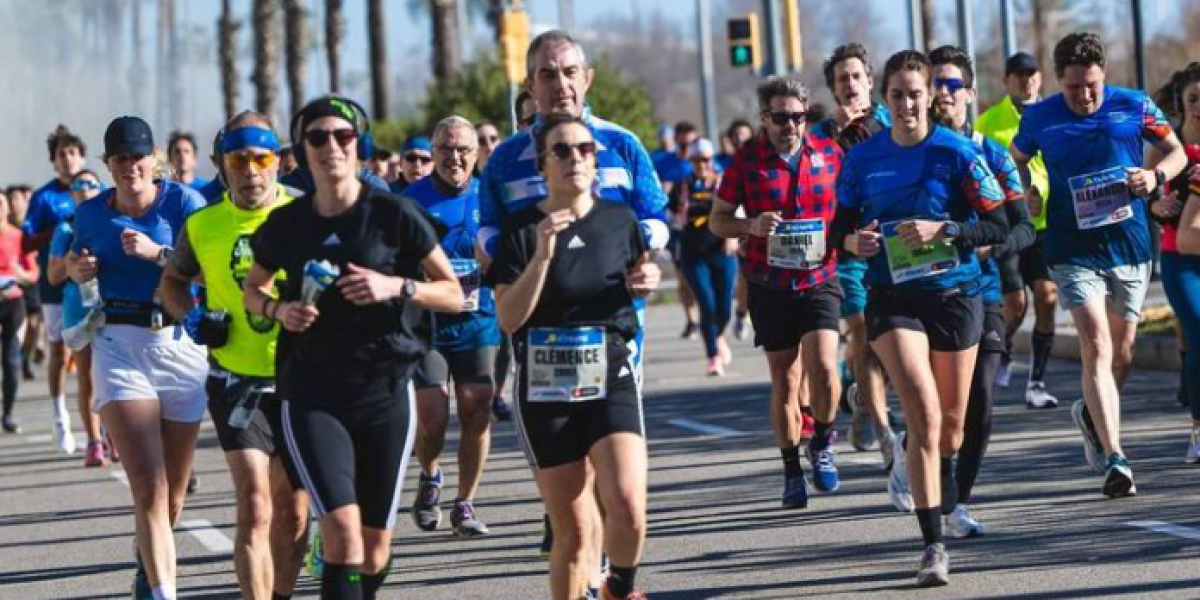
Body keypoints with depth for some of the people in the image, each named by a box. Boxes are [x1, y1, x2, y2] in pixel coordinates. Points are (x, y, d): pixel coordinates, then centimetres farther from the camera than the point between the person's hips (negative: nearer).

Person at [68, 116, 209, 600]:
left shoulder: (183, 202, -3)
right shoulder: (92, 213, 6)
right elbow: (76, 268, 25)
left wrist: (158, 253, -23)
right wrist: (77, 269, 3)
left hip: (181, 343, 0)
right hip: (120, 346, 0)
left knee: (173, 496, 11)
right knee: (149, 490, -16)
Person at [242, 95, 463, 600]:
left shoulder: (391, 214, -3)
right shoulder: (285, 224, 3)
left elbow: (454, 294, 2)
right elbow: (252, 289, 21)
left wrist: (396, 287, -15)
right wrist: (278, 309, -1)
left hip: (385, 391, 0)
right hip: (311, 394, 0)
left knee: (375, 545, 7)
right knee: (342, 533, -18)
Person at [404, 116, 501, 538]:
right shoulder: (411, 201, 0)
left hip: (479, 324, 2)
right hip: (426, 324, -2)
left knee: (477, 413, -5)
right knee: (431, 418, -9)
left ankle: (465, 504, 8)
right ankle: (430, 479, 23)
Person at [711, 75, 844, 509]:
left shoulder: (829, 153, 2)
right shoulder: (747, 159, -2)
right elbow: (717, 220, 4)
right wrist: (751, 225, -15)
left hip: (819, 281, 0)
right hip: (769, 288, 0)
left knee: (823, 368, -18)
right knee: (784, 382, 4)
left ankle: (822, 443, 9)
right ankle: (792, 470, 18)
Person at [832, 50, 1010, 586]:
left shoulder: (957, 153, -6)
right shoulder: (862, 158, 2)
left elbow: (999, 226, -8)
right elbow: (840, 229, 11)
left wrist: (943, 230, -21)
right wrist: (854, 240, -12)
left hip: (955, 295, 0)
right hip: (891, 297, 0)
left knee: (949, 422, 12)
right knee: (924, 412, -18)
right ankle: (933, 545, -16)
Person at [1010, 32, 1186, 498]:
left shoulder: (1134, 107, 0)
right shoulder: (1040, 118, 0)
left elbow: (1176, 152, 9)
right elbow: (1017, 160, 18)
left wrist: (1156, 175, -12)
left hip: (1130, 244, 2)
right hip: (1073, 247, -2)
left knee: (1122, 350, 11)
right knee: (1096, 344, -16)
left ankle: (1093, 415, 42)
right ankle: (1115, 459, -22)